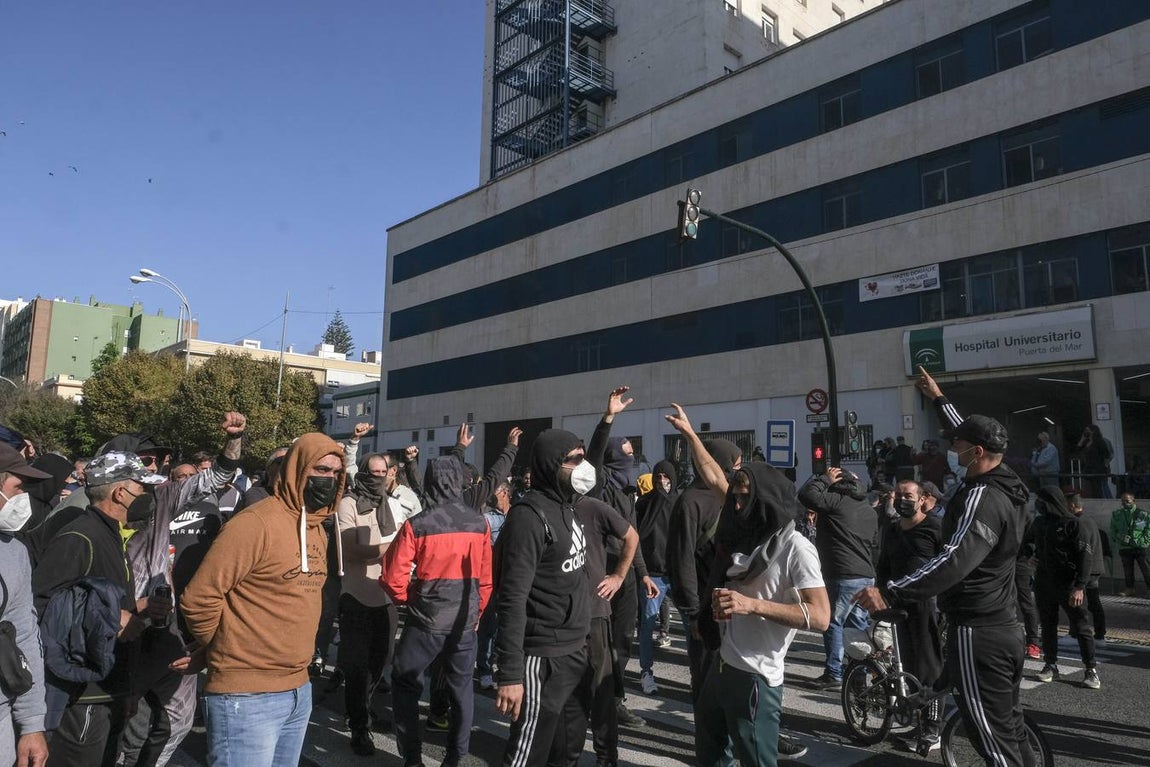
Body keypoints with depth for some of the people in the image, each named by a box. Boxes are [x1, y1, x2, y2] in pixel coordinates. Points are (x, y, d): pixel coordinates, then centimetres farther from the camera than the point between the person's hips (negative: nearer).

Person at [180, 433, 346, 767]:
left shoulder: (318, 529, 9)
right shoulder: (255, 522, -17)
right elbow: (199, 599, -17)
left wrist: (292, 656, 15)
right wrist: (230, 651, -2)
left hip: (299, 691, 8)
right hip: (247, 697, -8)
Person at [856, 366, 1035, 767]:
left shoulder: (982, 496, -22)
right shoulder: (1006, 485, 7)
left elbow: (955, 561, -35)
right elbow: (972, 435, 24)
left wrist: (889, 593, -39)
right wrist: (938, 398, 34)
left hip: (976, 633, -10)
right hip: (1005, 629, 10)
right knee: (1010, 729, 20)